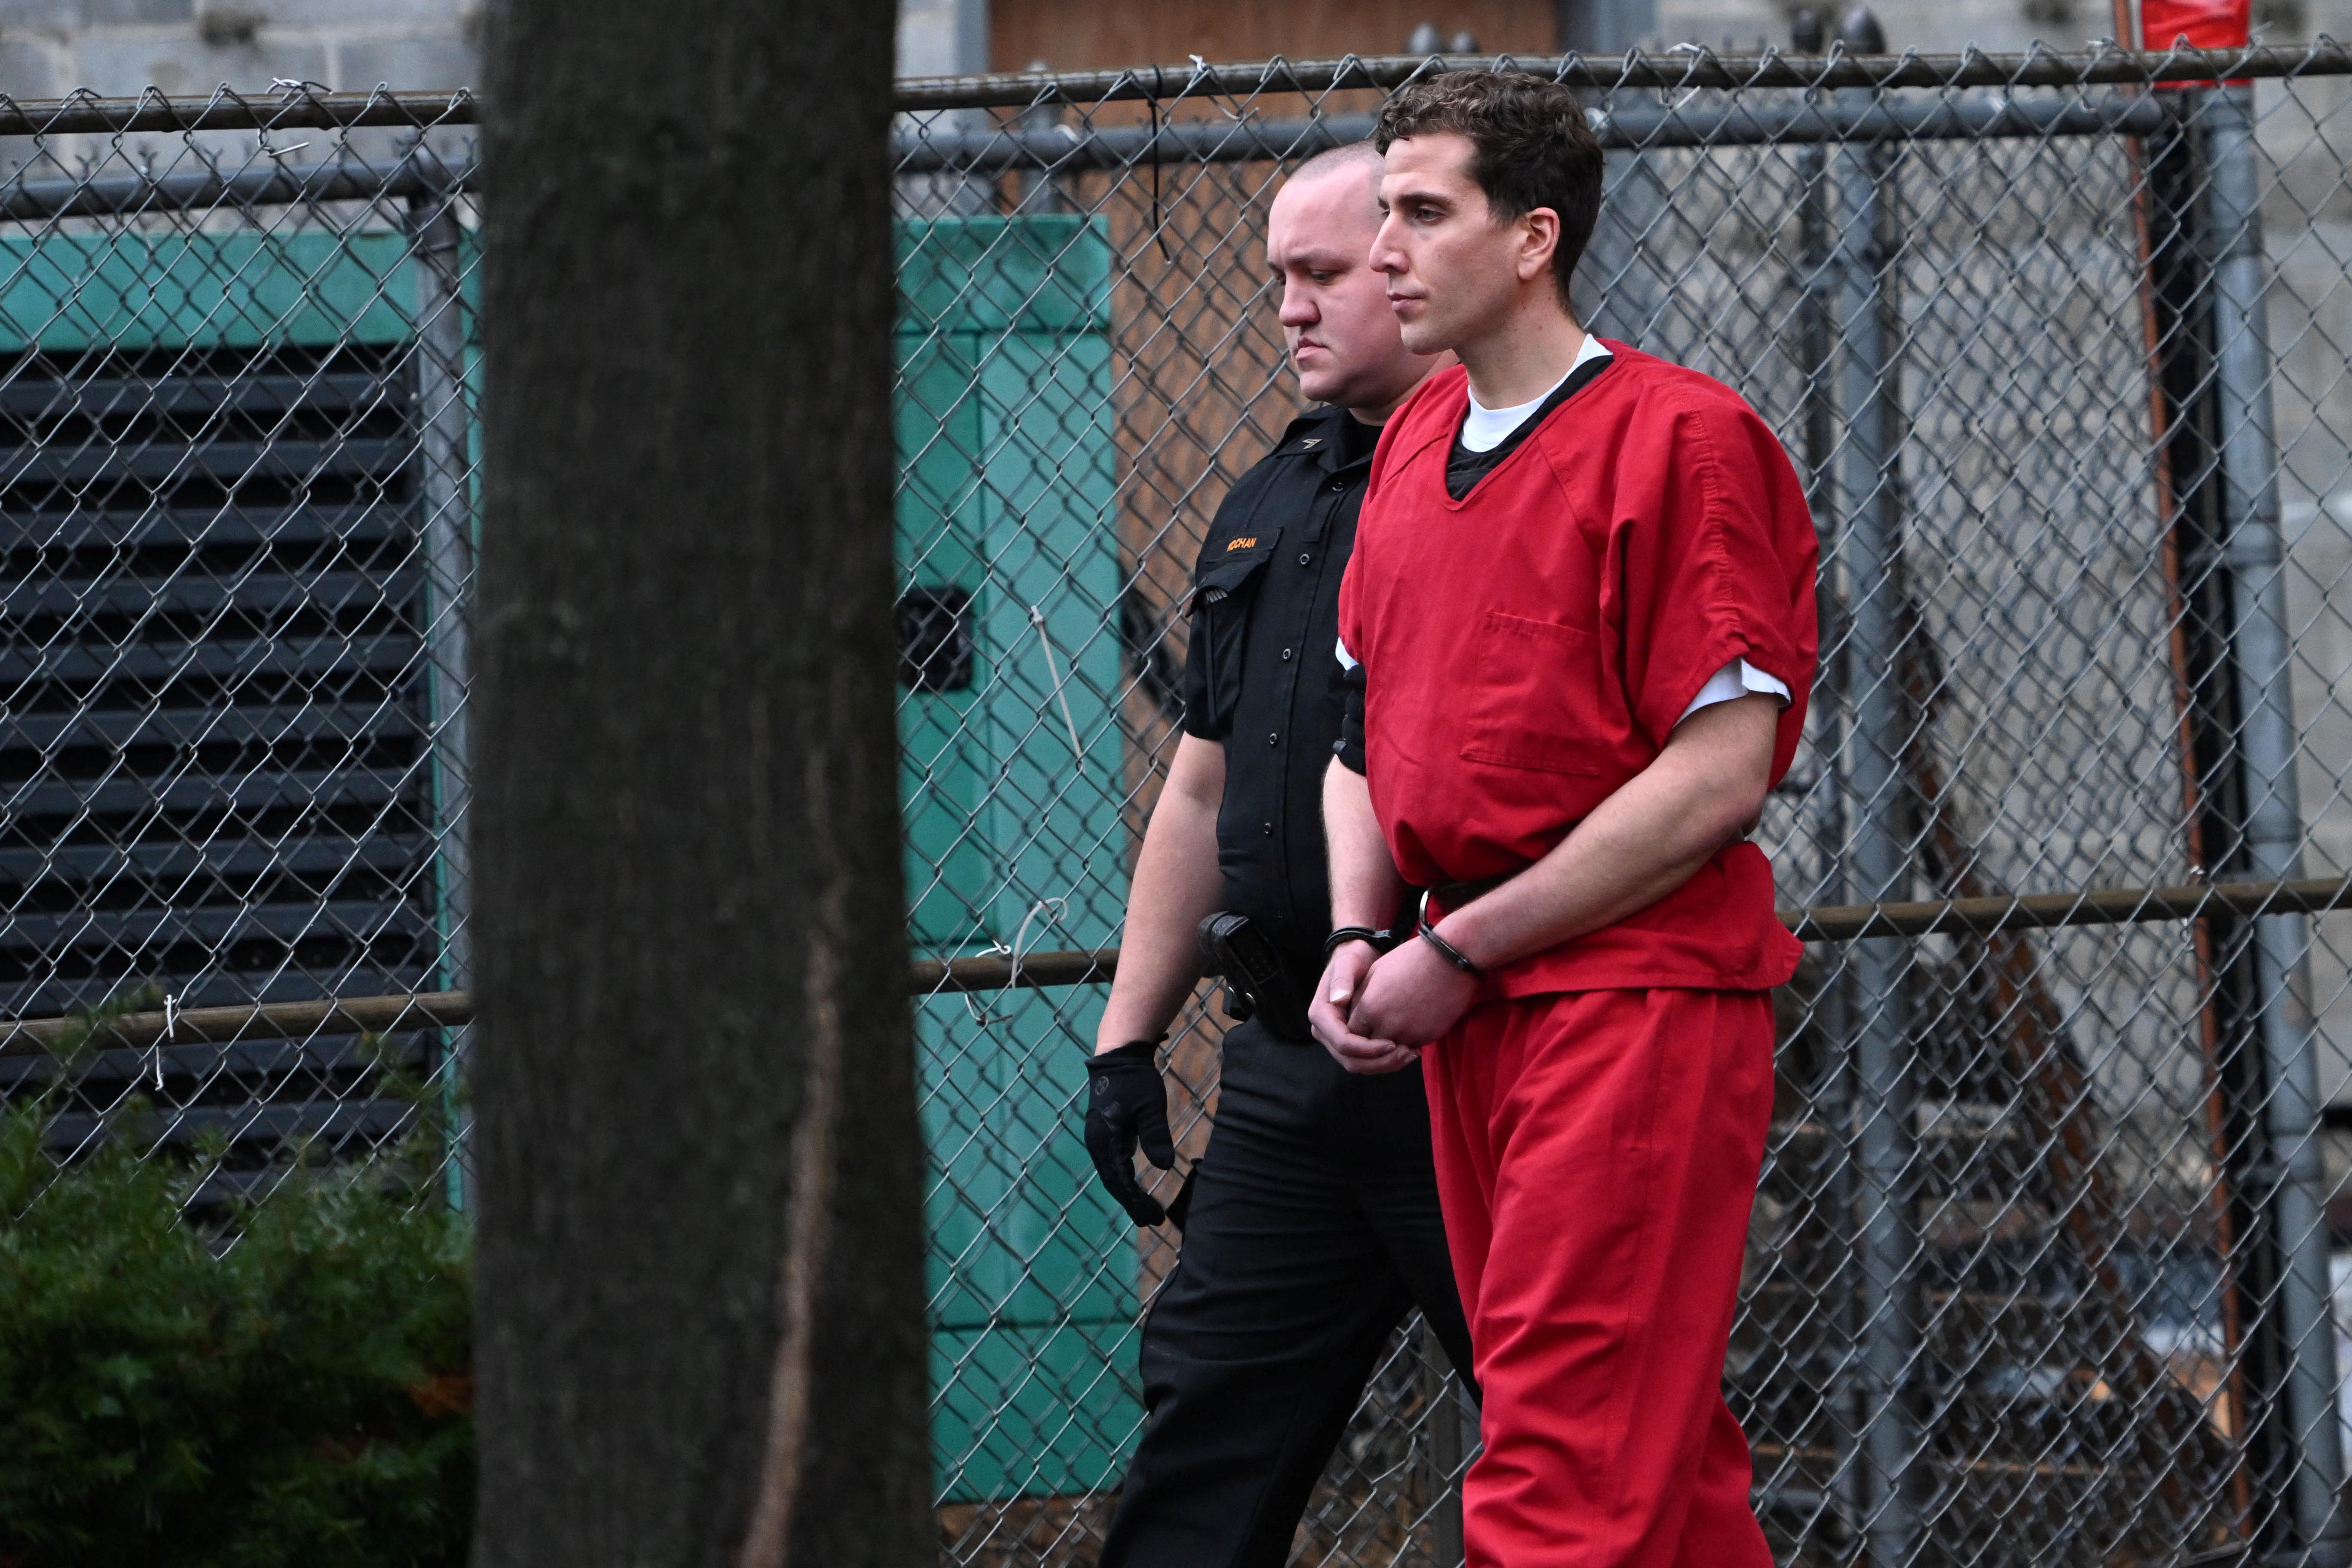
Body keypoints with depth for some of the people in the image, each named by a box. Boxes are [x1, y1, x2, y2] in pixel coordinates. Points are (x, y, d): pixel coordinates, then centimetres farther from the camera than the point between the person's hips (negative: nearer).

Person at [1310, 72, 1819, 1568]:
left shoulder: (1684, 438, -10)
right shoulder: (1411, 448, 15)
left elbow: (1720, 773, -15)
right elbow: (1367, 729, 24)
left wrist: (1458, 953, -13)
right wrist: (1360, 940, 4)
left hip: (1644, 985, -8)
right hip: (1468, 1001, 8)